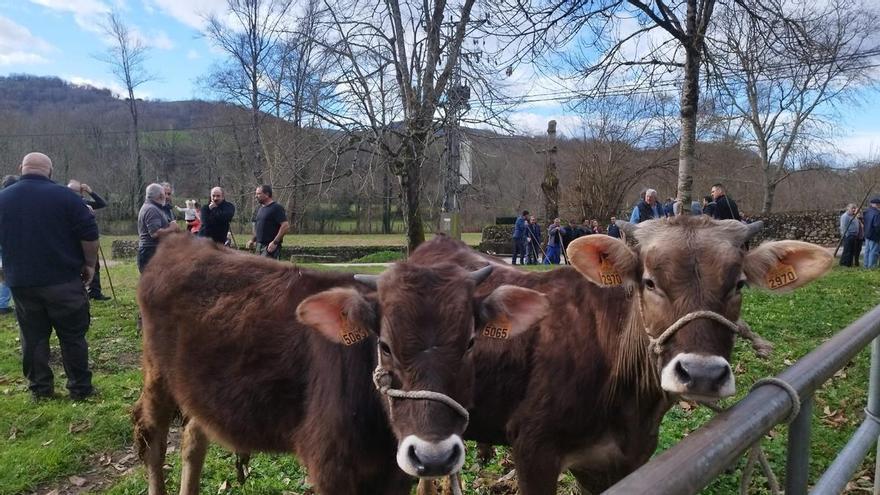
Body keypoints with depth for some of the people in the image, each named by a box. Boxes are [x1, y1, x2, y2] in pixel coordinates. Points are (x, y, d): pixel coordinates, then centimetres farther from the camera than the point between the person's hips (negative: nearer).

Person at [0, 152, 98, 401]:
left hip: (21, 283, 4)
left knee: (33, 337, 13)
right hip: (64, 281, -3)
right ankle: (80, 389, 10)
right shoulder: (64, 195, -8)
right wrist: (89, 264, 1)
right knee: (73, 336, 4)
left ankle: (40, 389, 18)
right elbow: (89, 234, -11)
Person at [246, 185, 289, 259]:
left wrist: (275, 242, -22)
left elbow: (285, 225, -19)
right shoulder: (260, 209, 18)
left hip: (270, 247, -9)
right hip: (259, 245, 9)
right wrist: (253, 240, 14)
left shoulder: (276, 208, -10)